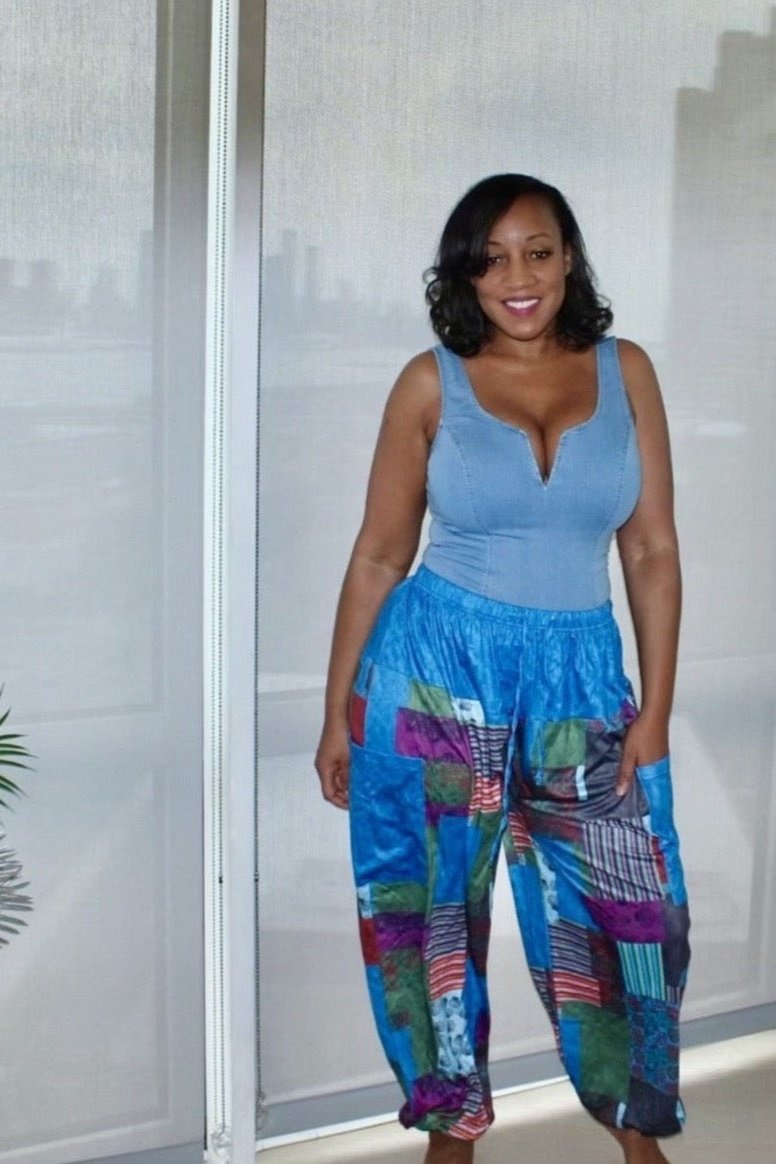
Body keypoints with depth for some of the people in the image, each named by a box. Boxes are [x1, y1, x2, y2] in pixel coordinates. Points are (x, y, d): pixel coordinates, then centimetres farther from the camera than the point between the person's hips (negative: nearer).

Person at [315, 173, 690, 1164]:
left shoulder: (624, 371, 3)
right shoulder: (432, 383, -2)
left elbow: (652, 549, 3)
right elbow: (378, 555, 1)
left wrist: (655, 708, -1)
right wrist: (339, 711, 2)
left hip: (579, 677, 2)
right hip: (438, 669, -1)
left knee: (617, 907, 8)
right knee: (435, 906, 9)